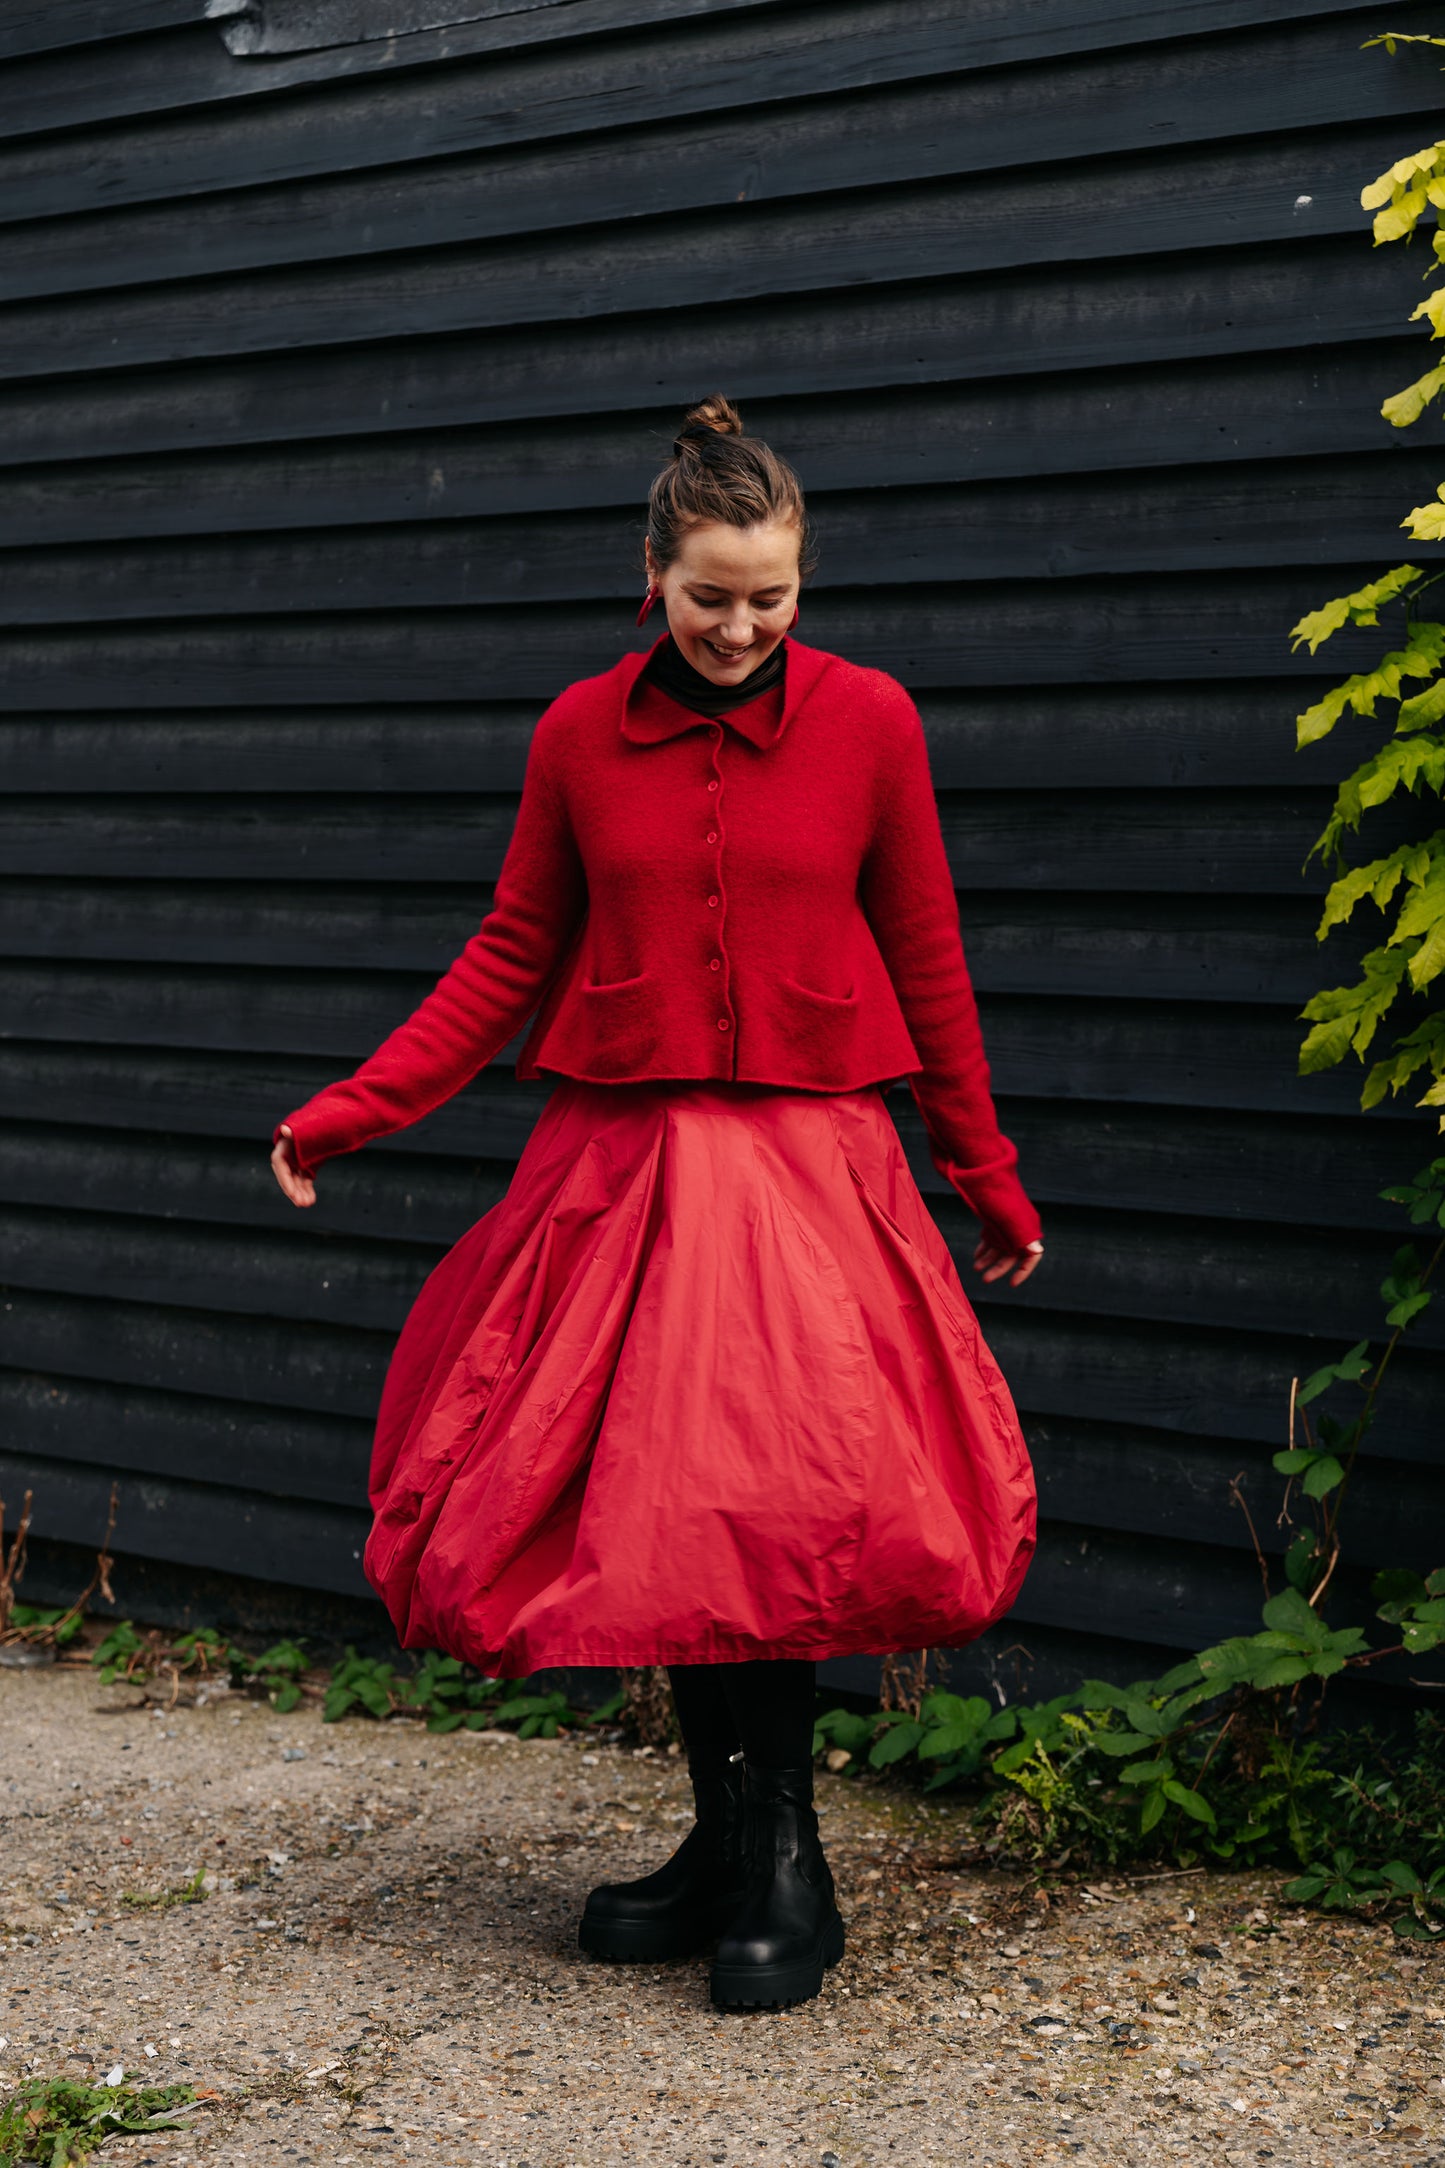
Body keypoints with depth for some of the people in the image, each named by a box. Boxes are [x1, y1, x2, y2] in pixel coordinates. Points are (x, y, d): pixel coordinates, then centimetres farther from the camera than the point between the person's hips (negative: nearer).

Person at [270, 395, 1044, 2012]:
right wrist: (350, 1110, 4)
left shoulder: (866, 723, 1)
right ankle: (741, 1854, 14)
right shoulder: (582, 736, 5)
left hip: (808, 1162, -2)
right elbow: (511, 957, 11)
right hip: (622, 1159, 2)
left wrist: (988, 1179, 14)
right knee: (653, 1505, 1)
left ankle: (773, 1869, -1)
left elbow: (925, 960, 8)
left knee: (771, 1498, -13)